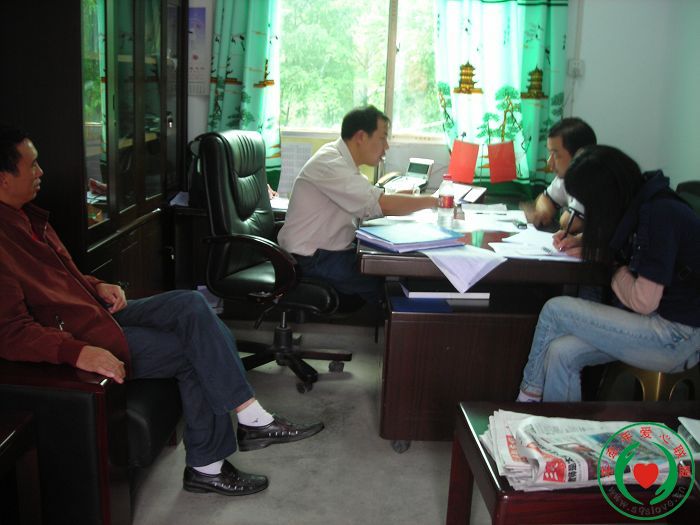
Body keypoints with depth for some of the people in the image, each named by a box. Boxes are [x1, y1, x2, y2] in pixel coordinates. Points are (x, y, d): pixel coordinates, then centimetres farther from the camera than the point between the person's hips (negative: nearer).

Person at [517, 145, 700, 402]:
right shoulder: (641, 203, 7)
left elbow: (643, 301, -20)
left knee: (555, 310, -10)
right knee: (562, 353, -8)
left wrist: (620, 274, -1)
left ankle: (528, 396, 10)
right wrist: (582, 242, 9)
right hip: (658, 324, 8)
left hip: (678, 337, -8)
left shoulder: (660, 214, -20)